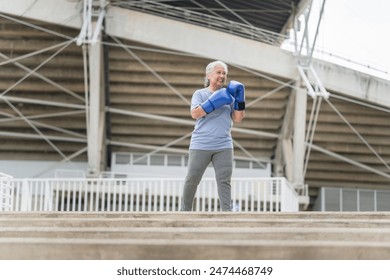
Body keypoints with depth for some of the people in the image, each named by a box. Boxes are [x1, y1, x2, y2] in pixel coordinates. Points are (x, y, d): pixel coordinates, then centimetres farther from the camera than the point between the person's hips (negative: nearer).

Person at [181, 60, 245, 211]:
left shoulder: (228, 95, 13)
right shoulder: (200, 94, 4)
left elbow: (238, 118, 7)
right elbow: (194, 114, -12)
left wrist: (240, 99, -5)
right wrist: (215, 101, -19)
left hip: (224, 146, 2)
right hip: (201, 145, -2)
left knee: (224, 181, -3)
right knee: (191, 180, 3)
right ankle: (185, 211, 16)